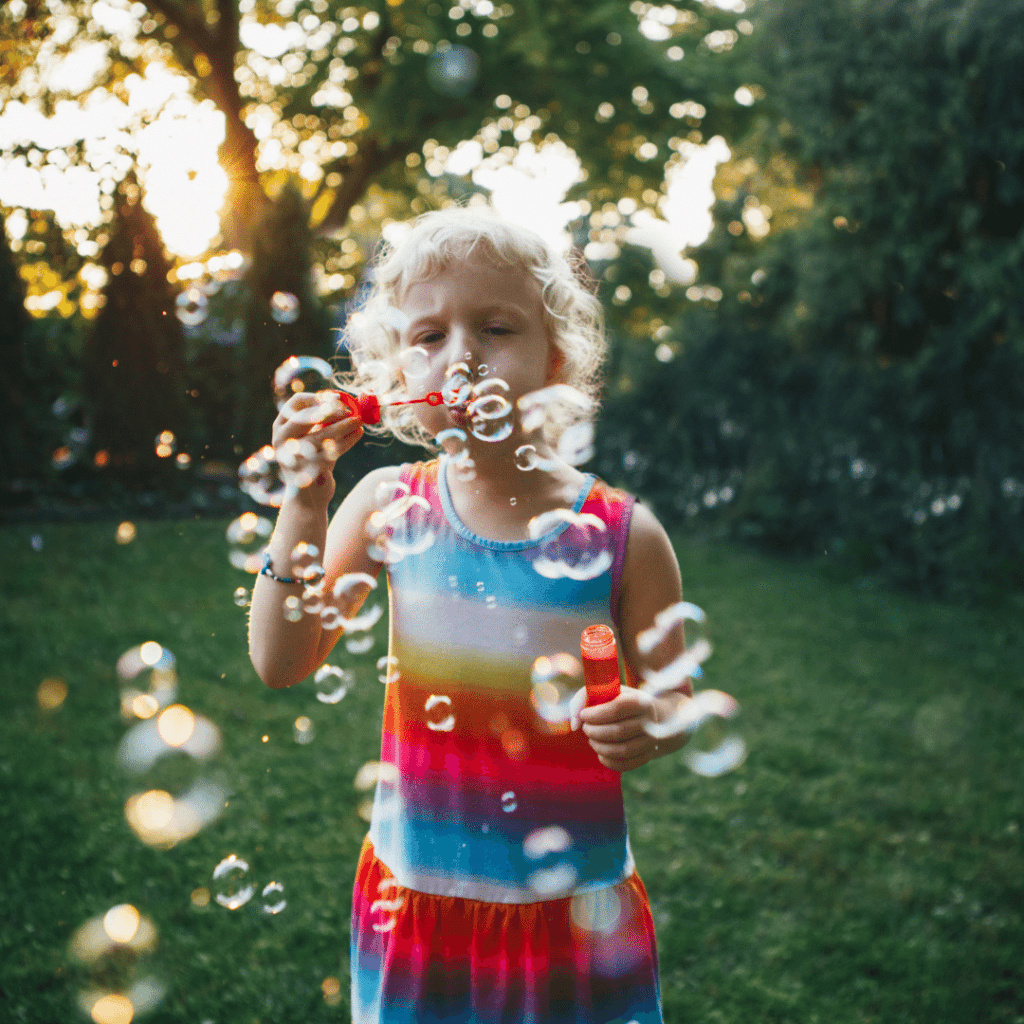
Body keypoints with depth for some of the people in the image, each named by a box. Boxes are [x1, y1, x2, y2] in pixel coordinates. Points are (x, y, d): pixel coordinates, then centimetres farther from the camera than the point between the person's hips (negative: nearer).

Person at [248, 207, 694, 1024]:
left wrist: (648, 726, -25)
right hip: (414, 901, 2)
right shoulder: (389, 506, -5)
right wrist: (304, 505, -16)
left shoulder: (619, 534, -12)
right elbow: (281, 665, -5)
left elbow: (675, 701, -2)